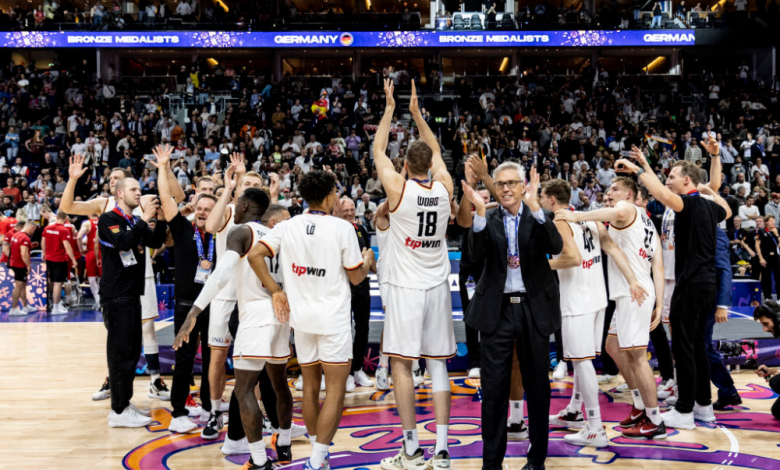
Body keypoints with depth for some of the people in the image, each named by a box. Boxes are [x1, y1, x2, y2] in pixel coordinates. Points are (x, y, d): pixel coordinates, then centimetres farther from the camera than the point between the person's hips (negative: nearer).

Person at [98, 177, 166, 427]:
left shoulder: (136, 222, 16)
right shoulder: (108, 219, -9)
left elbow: (156, 241, 4)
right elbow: (123, 242, -25)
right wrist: (145, 218, -23)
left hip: (132, 293, 9)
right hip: (116, 294, -9)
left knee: (133, 350, 13)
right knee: (121, 351, -7)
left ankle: (124, 402, 23)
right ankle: (118, 412, -3)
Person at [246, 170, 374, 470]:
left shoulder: (287, 227, 1)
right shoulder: (342, 228, -9)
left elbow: (254, 255, -9)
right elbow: (356, 277, -3)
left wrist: (275, 291, -1)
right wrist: (368, 260, 18)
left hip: (301, 316, 5)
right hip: (333, 317, -5)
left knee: (310, 385, 17)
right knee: (335, 389, 0)